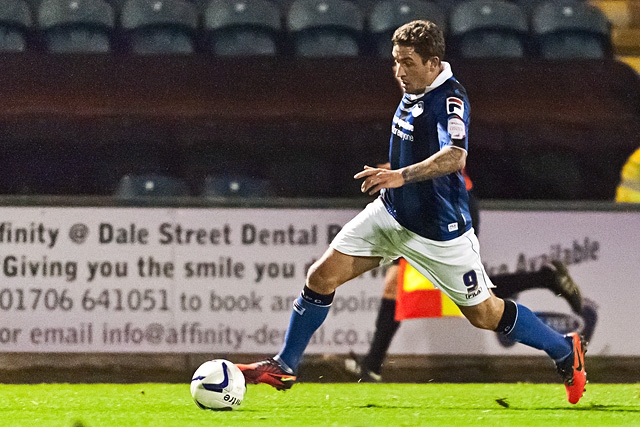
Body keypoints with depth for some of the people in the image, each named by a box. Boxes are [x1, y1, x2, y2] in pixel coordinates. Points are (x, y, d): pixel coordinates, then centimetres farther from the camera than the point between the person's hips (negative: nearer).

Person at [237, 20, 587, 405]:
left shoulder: (451, 99, -24)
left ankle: (566, 352, 27)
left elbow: (455, 157, -41)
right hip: (392, 214, 8)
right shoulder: (414, 91, 3)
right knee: (322, 276, -2)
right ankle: (284, 367, 11)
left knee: (484, 314, 4)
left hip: (439, 231, -8)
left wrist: (401, 176, -51)